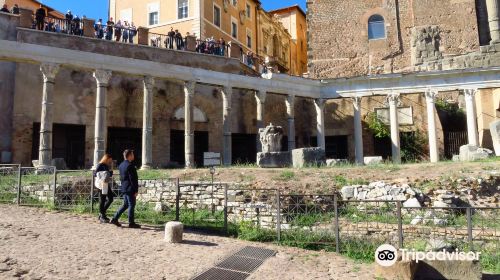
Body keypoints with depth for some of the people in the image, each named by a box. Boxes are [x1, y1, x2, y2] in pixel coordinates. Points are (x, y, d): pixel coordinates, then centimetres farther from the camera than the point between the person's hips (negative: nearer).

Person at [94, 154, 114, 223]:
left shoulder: (107, 166, 14)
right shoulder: (100, 165, -7)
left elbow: (110, 175, 16)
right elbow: (95, 174, -13)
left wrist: (111, 168, 4)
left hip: (107, 184, 8)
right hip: (101, 184, -8)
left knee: (110, 198, 8)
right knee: (102, 200, -3)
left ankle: (102, 212, 21)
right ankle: (102, 216, 4)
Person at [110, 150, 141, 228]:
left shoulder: (121, 165, 12)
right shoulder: (130, 166, -17)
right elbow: (132, 179, -18)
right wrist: (136, 190, -15)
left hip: (124, 188, 9)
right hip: (130, 189, -9)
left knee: (125, 205, 18)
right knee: (131, 205, -1)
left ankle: (115, 219, 19)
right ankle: (131, 223, 5)